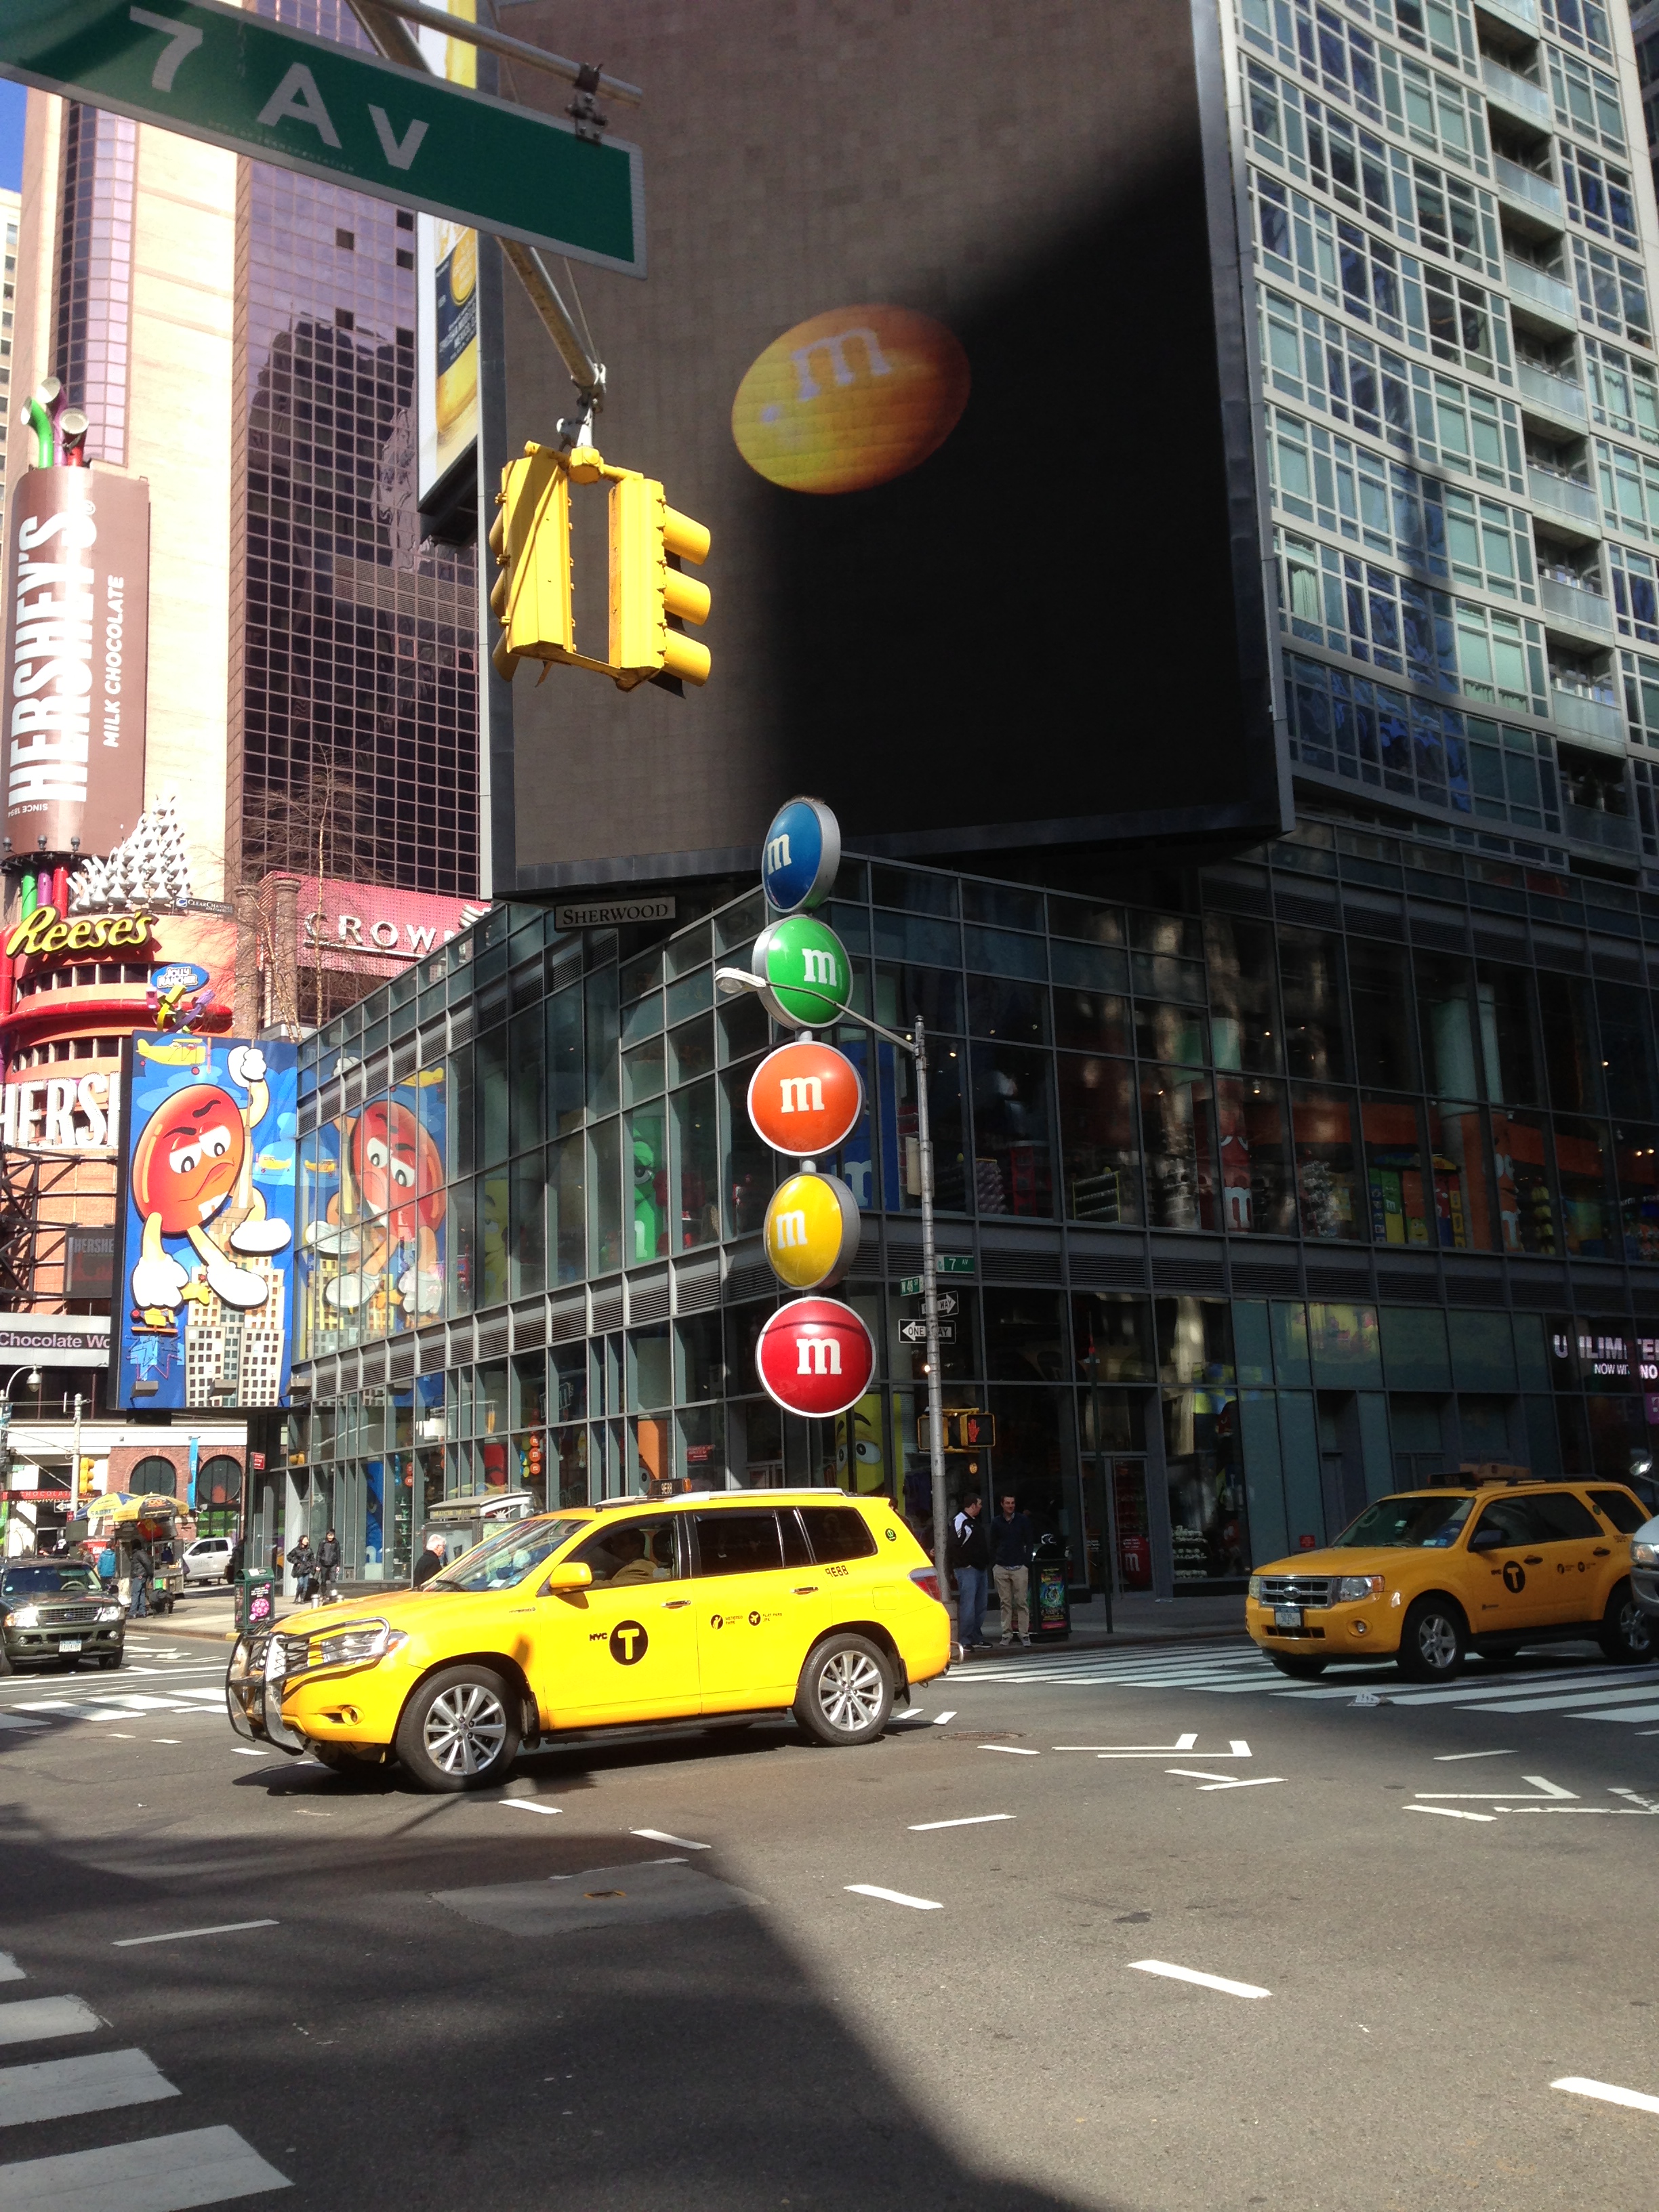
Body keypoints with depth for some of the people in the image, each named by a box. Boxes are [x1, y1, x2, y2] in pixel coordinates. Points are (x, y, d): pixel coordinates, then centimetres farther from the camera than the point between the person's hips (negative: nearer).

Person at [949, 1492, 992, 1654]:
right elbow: (956, 1546, -19)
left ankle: (977, 1638, 19)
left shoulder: (976, 1522, 19)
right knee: (968, 1606, -11)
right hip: (968, 1570, -9)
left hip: (981, 1569, 9)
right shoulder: (960, 1521, -11)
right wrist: (966, 1564, -16)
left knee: (980, 1606, 11)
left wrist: (985, 1563, 15)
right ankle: (964, 1641, -8)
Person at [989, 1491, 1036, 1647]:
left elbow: (1030, 1544, 7)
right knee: (1005, 1603, 1)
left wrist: (1026, 1564, -2)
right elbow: (993, 1546, 13)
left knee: (1022, 1602, -5)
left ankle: (1024, 1634, -1)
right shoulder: (996, 1523, 9)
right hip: (1001, 1568, 1)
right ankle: (1007, 1633, 6)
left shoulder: (1023, 1520, 6)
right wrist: (993, 1567, 5)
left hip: (1019, 1567, -1)